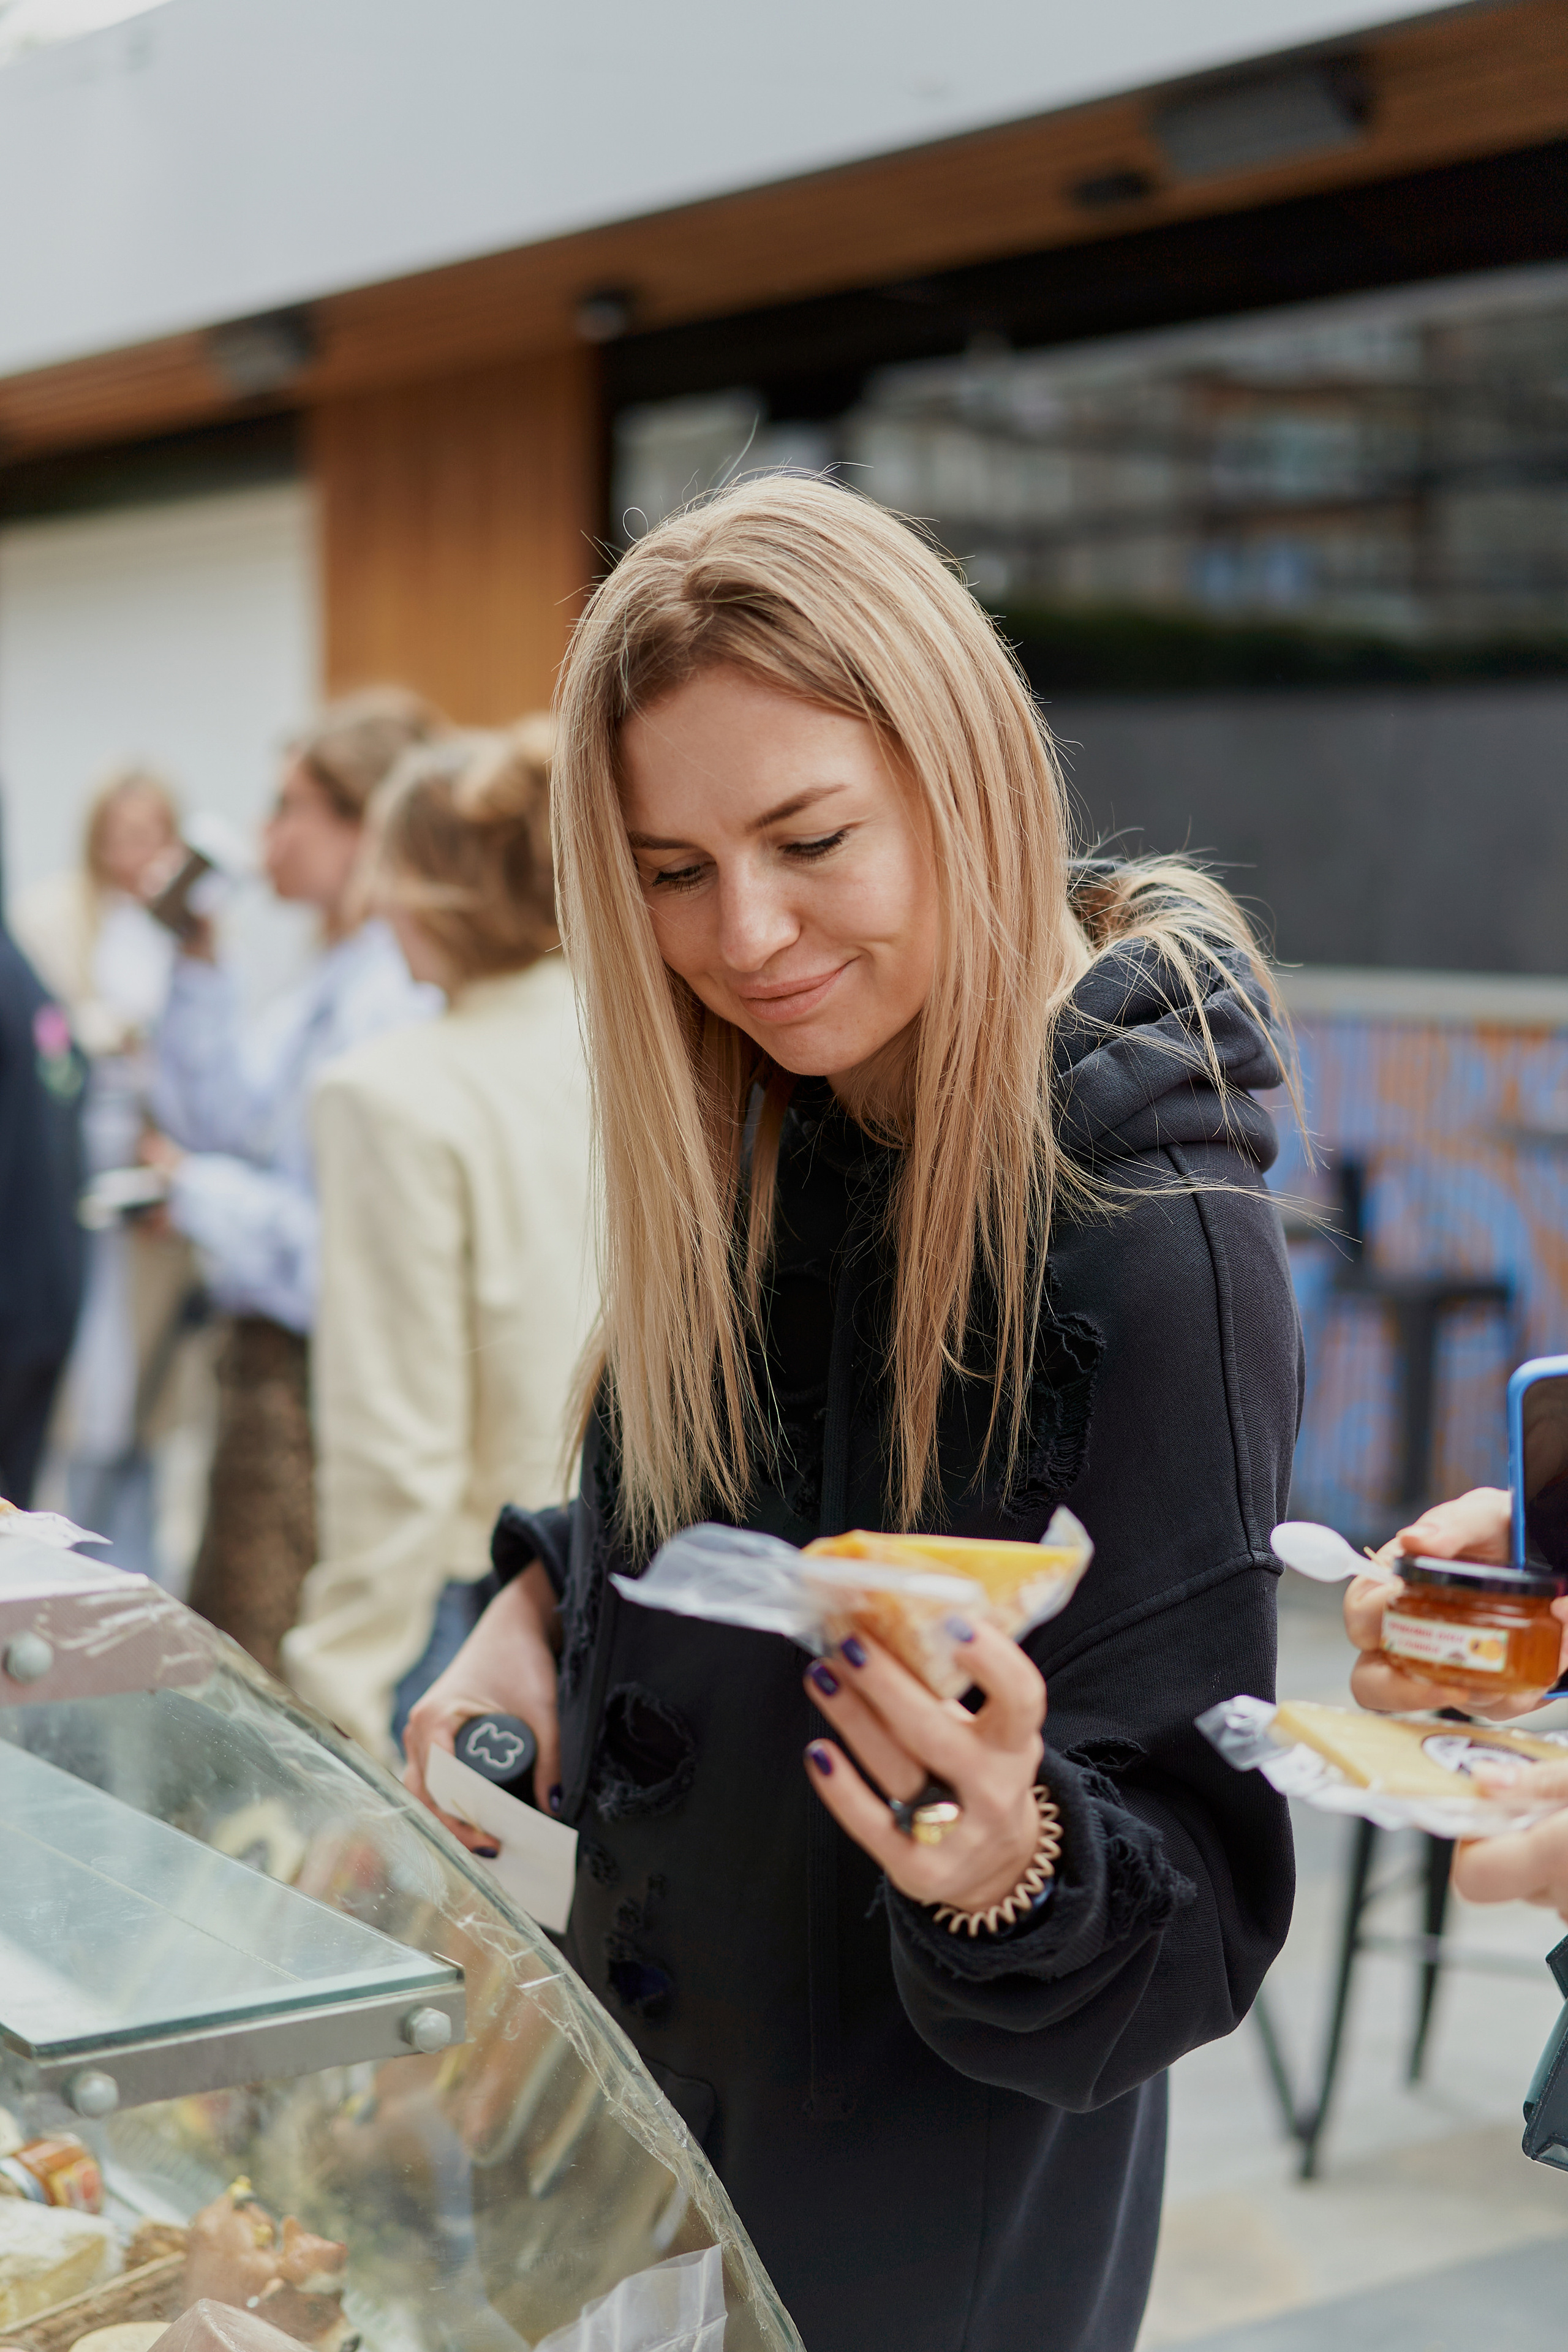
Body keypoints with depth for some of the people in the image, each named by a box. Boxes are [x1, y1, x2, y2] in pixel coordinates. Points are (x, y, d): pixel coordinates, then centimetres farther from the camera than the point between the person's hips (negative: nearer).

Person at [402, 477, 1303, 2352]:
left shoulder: (1155, 1233, -27)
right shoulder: (740, 1136, -6)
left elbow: (1196, 1907, -23)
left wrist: (1012, 1864, -42)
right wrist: (544, 1597, -5)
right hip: (653, 2064, 6)